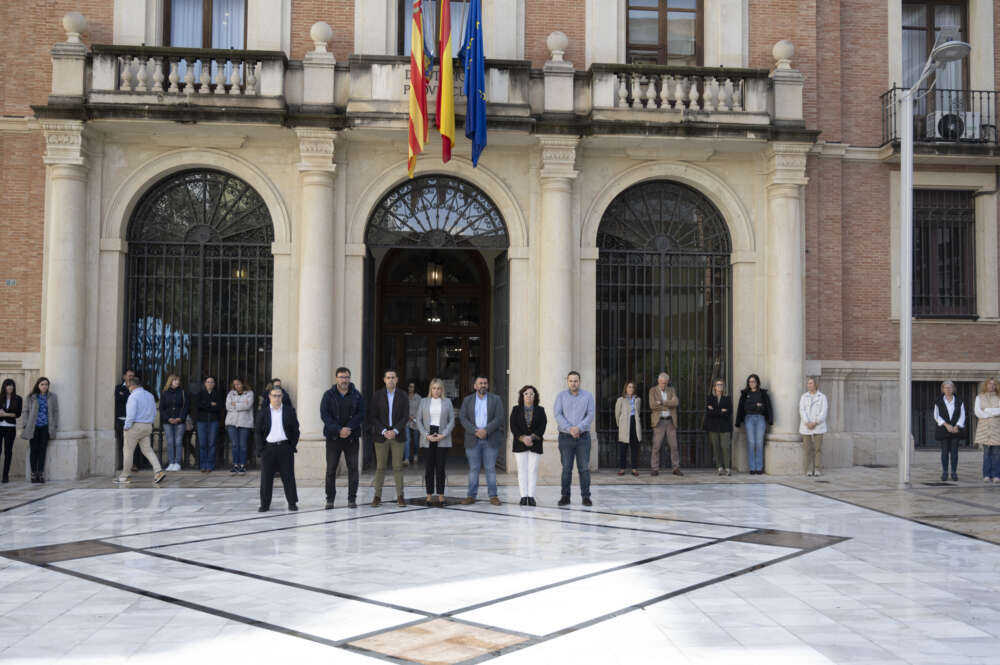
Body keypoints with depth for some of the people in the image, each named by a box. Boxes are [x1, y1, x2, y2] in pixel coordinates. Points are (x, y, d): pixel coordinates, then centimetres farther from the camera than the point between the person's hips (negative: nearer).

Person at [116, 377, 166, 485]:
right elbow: (154, 413, 14)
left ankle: (124, 477, 10)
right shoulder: (150, 395, 12)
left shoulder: (133, 396, -12)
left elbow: (131, 414, -19)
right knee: (147, 449, 8)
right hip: (147, 427, 7)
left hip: (135, 426, -7)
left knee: (128, 451, 3)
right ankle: (158, 471, -9)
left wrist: (126, 427, -9)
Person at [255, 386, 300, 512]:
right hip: (268, 448, 0)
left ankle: (292, 503, 9)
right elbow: (257, 432, 5)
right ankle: (265, 504, 10)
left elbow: (295, 430, 7)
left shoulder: (289, 411, 7)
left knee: (288, 476, 3)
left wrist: (293, 446, -2)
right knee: (266, 477, 2)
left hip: (285, 448, 0)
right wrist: (261, 449, -4)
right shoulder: (262, 413, 6)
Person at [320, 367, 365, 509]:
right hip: (333, 437, -1)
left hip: (351, 438, 1)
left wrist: (348, 429, -15)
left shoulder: (356, 395, 5)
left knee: (353, 468, 0)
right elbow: (324, 415, -6)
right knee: (331, 469, 2)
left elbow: (360, 414, -2)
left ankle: (352, 498, 7)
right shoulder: (328, 395, 3)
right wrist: (339, 430, -16)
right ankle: (330, 499, 10)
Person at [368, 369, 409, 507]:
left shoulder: (402, 396, 4)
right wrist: (384, 431, -14)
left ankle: (400, 496, 6)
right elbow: (374, 417, -1)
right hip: (381, 435, 0)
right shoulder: (377, 396, 2)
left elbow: (405, 417, -1)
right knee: (380, 467, 2)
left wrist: (395, 431, -14)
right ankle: (377, 496, 6)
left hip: (397, 435, 0)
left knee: (398, 466, 2)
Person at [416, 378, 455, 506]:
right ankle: (429, 495, 6)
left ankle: (440, 495, 3)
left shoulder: (447, 402, 8)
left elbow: (452, 420, 4)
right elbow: (419, 421, 6)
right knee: (429, 468, 0)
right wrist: (426, 435, -7)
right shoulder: (423, 401, 9)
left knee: (440, 468, -2)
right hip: (428, 439, 1)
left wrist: (443, 434, -9)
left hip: (442, 439, 0)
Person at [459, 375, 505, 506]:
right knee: (473, 469, 3)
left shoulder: (495, 399, 6)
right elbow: (462, 418, 0)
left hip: (490, 439, -1)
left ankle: (493, 496, 6)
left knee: (490, 468, 1)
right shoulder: (467, 400, 9)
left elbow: (499, 418, -3)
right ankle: (471, 496, 7)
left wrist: (486, 430, -15)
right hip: (473, 440, 1)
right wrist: (475, 431, -13)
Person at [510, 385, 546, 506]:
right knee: (522, 470, -1)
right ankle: (523, 496, 1)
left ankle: (531, 496, 0)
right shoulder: (516, 409, 7)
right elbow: (513, 426, 0)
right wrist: (523, 438, -13)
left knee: (533, 470, -2)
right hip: (520, 445, 0)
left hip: (535, 445, 0)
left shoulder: (540, 410, 7)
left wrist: (531, 437, -14)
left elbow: (542, 426, -2)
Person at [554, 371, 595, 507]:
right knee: (566, 468, 1)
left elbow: (590, 415, -4)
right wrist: (569, 429, -18)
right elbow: (558, 415, -6)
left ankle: (586, 496, 4)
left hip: (583, 436, 0)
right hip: (565, 437, 0)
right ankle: (565, 496, 7)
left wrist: (579, 428, -18)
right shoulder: (561, 396, 4)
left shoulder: (588, 396, 5)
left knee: (584, 468, -1)